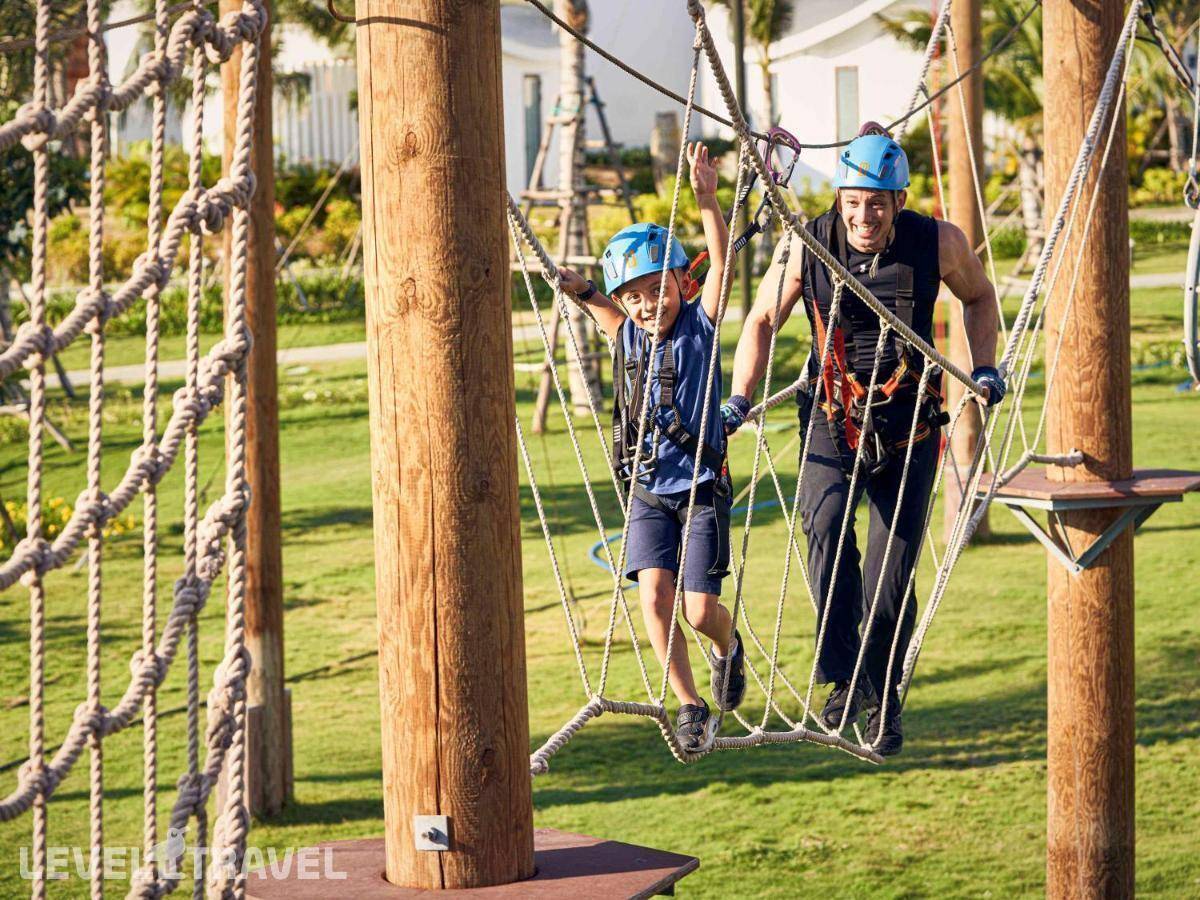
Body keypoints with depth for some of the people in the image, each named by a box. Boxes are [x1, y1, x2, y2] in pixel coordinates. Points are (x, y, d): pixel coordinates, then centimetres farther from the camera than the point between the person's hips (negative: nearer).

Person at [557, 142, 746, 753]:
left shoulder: (699, 324, -6)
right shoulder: (625, 335, 4)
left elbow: (721, 262, -19)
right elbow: (603, 303, 24)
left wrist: (707, 201, -32)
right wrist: (581, 289, 3)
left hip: (701, 486, -3)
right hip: (647, 490, 3)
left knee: (700, 608, -5)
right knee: (654, 594, -12)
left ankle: (728, 649, 30)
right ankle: (690, 705, 0)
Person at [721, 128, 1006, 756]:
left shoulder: (938, 244, -7)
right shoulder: (806, 247, -9)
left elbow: (978, 296, 14)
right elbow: (761, 319, 5)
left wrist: (985, 368, 3)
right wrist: (738, 400, -3)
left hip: (908, 433, 1)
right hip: (832, 427, -1)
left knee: (890, 577, 0)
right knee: (827, 527, -29)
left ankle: (883, 701, 22)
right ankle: (842, 677, -19)